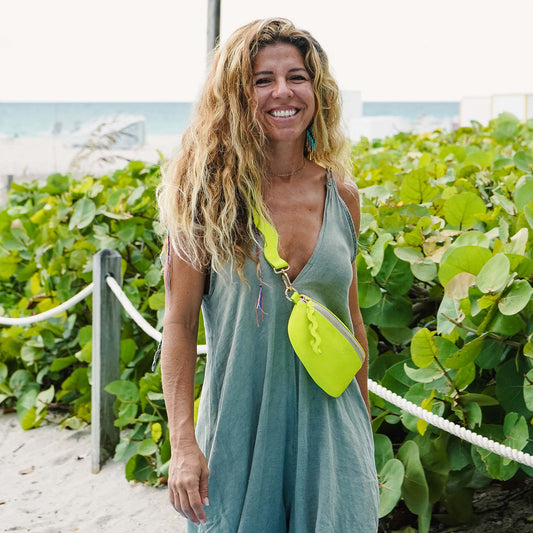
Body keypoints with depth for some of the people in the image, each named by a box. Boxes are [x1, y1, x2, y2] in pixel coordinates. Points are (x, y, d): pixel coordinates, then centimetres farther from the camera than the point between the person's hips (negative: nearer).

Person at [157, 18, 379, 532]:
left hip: (329, 427, 3)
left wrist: (364, 428, 15)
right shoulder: (213, 194, -8)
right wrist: (182, 443, -11)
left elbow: (351, 317, 11)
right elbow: (179, 322, -6)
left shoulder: (342, 196, 1)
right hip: (238, 426, -2)